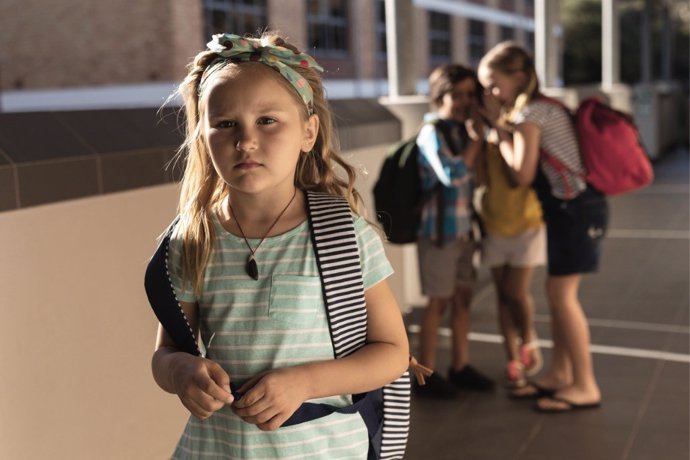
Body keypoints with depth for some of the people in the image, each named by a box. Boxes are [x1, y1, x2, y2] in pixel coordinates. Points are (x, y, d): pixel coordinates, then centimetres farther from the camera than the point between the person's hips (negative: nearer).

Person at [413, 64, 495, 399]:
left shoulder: (462, 130, 10)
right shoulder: (432, 132, -12)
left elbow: (479, 175, 16)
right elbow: (453, 174, -24)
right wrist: (476, 139, -16)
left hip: (463, 229, 7)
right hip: (439, 230, -7)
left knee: (463, 296, 12)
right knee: (439, 300, -1)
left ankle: (460, 367, 24)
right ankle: (426, 375, 10)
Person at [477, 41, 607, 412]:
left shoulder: (529, 112, -13)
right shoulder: (542, 108, 16)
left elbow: (522, 174, -16)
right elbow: (535, 172, 12)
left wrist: (499, 126, -7)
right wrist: (501, 125, 6)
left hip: (575, 208, -10)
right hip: (569, 208, 10)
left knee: (562, 295, -6)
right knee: (558, 294, 13)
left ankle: (585, 387, 2)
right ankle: (560, 374, 22)